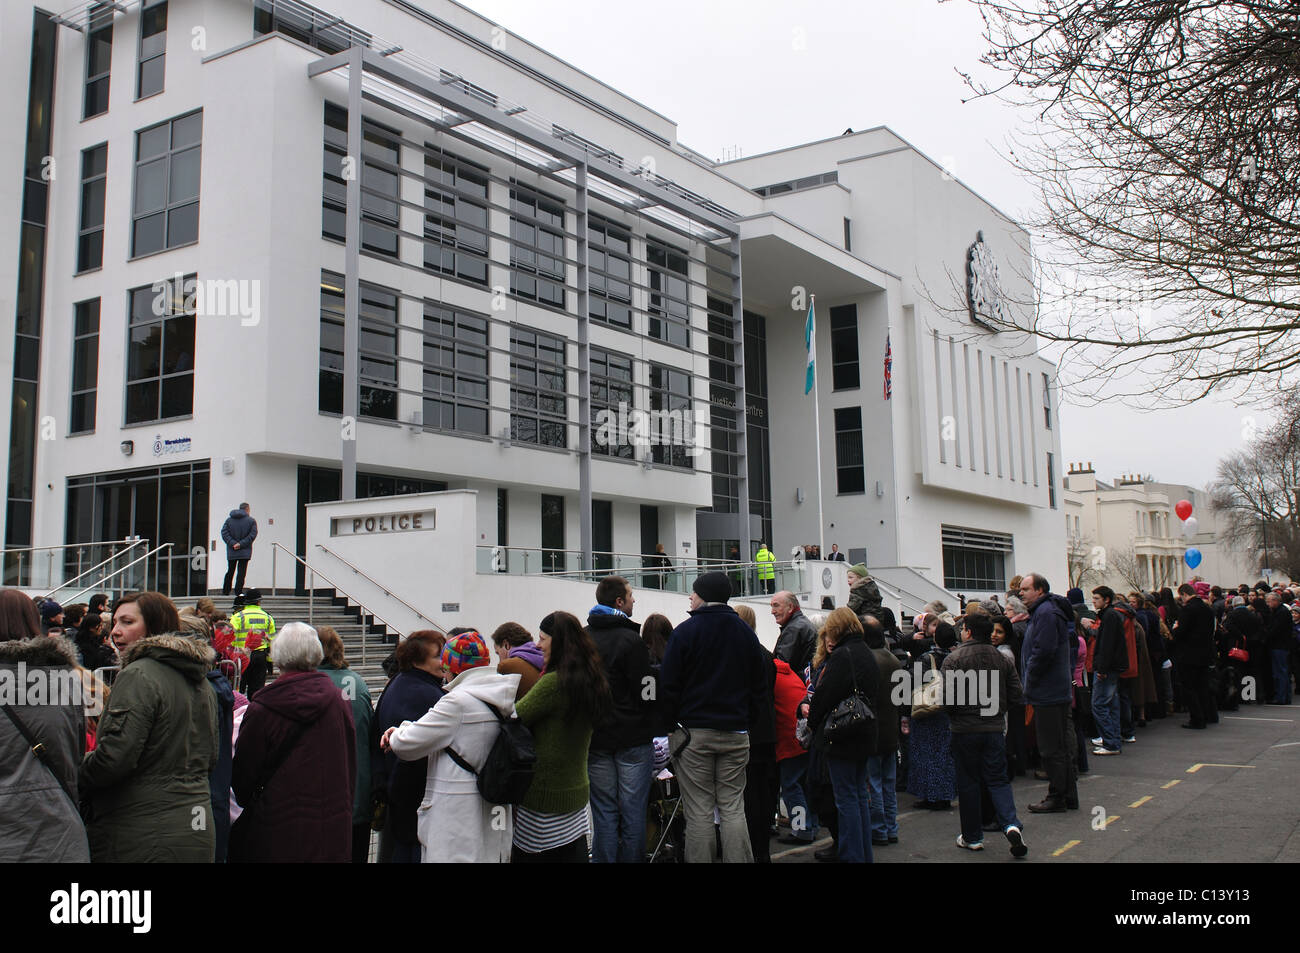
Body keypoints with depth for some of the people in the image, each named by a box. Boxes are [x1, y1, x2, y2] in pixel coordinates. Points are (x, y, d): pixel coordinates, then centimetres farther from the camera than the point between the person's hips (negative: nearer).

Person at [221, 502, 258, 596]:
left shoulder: (229, 519, 9)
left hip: (231, 552, 4)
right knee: (241, 572, -2)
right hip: (245, 552, -3)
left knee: (230, 572, 14)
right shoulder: (251, 521, -1)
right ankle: (238, 592, -6)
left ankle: (225, 591, 20)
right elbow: (253, 535, -11)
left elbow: (224, 532, -2)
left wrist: (232, 543, -8)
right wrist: (241, 544, -11)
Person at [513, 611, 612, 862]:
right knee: (572, 853, 13)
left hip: (544, 795, -8)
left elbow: (513, 718, -18)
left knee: (525, 855, 3)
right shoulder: (591, 680, 7)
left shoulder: (554, 683, -19)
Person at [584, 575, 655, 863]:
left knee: (604, 813, 9)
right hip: (633, 738, -5)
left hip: (596, 738, 5)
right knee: (633, 811, 3)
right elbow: (646, 691, -15)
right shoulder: (631, 640, -13)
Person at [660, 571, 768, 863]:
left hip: (694, 731, -4)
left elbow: (669, 685, -7)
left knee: (699, 812, 1)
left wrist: (673, 722, 4)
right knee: (733, 809, 8)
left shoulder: (685, 631, -6)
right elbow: (758, 683, 11)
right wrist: (748, 722, 15)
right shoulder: (746, 632, 9)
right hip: (736, 732, 4)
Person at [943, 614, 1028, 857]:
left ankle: (972, 837, 15)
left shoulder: (953, 659, -10)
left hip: (965, 729, -3)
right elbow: (1016, 697, 4)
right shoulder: (1003, 659, 3)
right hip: (995, 728, 3)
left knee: (968, 782, 8)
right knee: (998, 779, 11)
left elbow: (947, 698, -15)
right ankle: (1011, 824, -11)